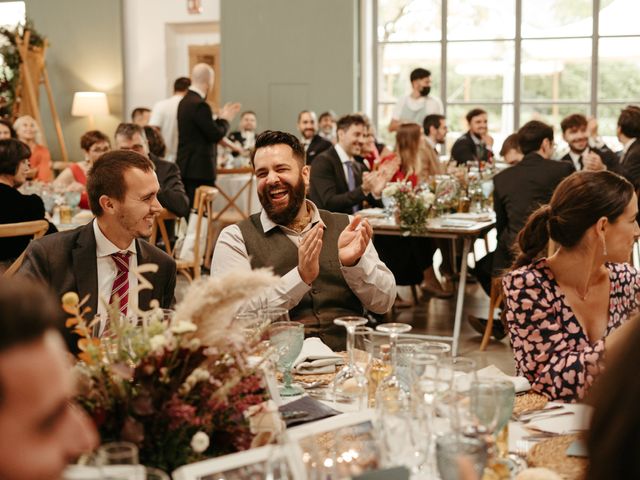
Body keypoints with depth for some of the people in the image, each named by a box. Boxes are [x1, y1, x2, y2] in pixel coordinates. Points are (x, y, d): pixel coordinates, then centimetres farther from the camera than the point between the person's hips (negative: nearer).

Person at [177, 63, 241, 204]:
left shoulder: (185, 101, 12)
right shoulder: (200, 105, -18)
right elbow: (216, 135, -16)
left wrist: (220, 118, 18)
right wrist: (225, 120, 1)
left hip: (186, 167, 10)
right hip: (199, 169, -10)